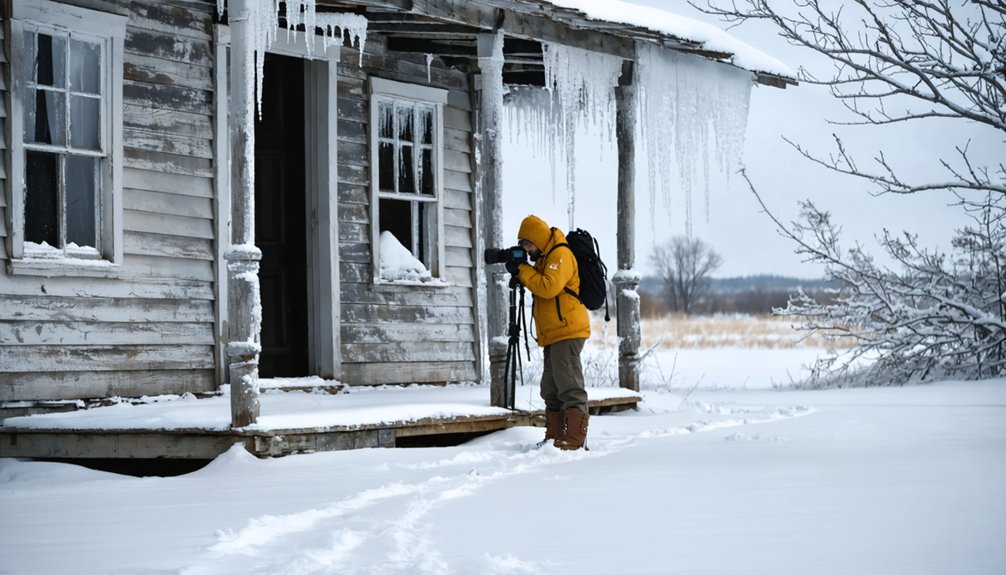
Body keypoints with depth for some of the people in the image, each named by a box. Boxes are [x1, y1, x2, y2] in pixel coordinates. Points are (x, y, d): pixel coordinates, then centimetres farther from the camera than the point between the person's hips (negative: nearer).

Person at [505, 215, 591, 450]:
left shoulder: (560, 255, -11)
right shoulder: (545, 258, 21)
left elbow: (548, 287, -22)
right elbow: (538, 286, 23)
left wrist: (522, 271, -13)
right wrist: (521, 271, 7)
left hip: (567, 331, -11)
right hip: (553, 334, 11)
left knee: (569, 386, -14)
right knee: (551, 388, 11)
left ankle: (575, 436, -16)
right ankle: (554, 435, 14)